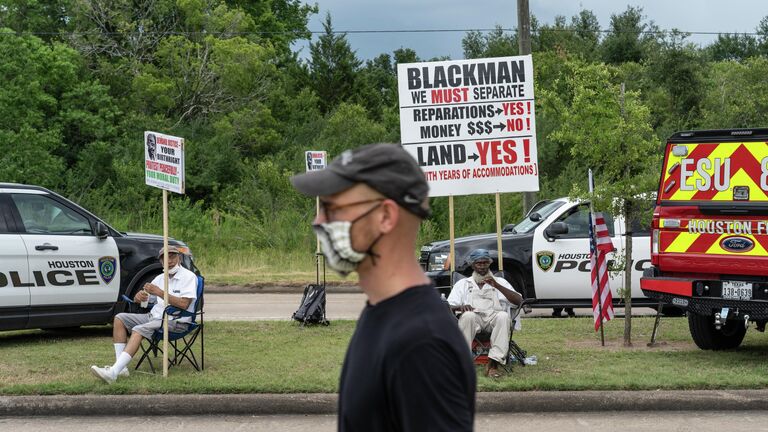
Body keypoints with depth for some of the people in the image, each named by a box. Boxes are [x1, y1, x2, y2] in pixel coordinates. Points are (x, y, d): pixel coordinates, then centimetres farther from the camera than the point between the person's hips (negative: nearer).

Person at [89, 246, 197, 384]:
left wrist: (159, 292, -23)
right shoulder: (160, 278, 19)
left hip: (175, 322, -8)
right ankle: (121, 367, -17)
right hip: (154, 316, 9)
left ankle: (113, 372, -42)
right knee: (119, 319, -5)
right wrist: (139, 296, -9)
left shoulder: (189, 277, -4)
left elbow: (184, 304, -19)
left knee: (139, 330, -30)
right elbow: (141, 299, 18)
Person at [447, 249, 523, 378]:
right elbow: (449, 306, 10)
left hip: (494, 316, 0)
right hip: (474, 317, 0)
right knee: (468, 316, -36)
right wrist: (460, 307, -15)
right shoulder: (463, 284, 22)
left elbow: (519, 301, 5)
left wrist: (497, 286, -6)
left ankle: (493, 363, -42)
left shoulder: (500, 282, 21)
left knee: (503, 316, -35)